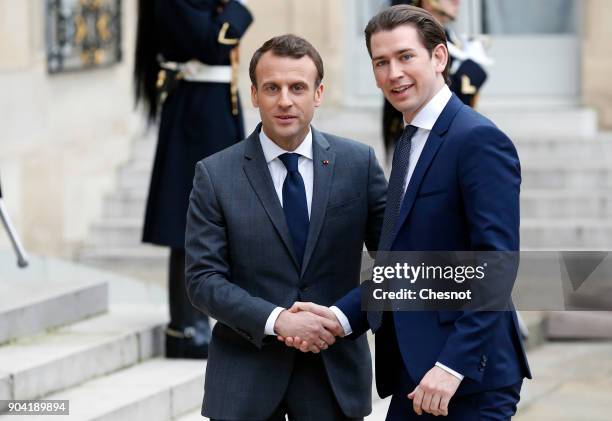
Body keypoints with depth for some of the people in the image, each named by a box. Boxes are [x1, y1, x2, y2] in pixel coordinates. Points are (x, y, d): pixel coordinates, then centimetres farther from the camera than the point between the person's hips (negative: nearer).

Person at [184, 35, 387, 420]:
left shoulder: (358, 163, 1)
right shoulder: (215, 175, -2)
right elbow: (204, 279, -6)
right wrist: (276, 320, -17)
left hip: (336, 373, 1)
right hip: (246, 377, -1)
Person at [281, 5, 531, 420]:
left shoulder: (478, 140, -12)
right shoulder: (410, 144, 17)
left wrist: (453, 366, -23)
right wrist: (339, 316, 1)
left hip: (469, 378, -8)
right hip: (415, 375, 8)